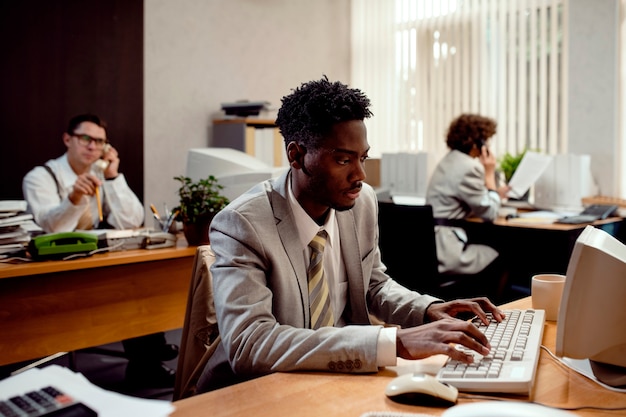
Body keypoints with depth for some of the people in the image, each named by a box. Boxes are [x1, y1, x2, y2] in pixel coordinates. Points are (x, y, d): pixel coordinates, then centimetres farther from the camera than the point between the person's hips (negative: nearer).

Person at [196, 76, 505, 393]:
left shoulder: (363, 201, -3)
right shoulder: (241, 224, -21)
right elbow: (248, 346, -32)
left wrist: (428, 309, -7)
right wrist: (396, 342, -37)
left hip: (339, 378, 5)